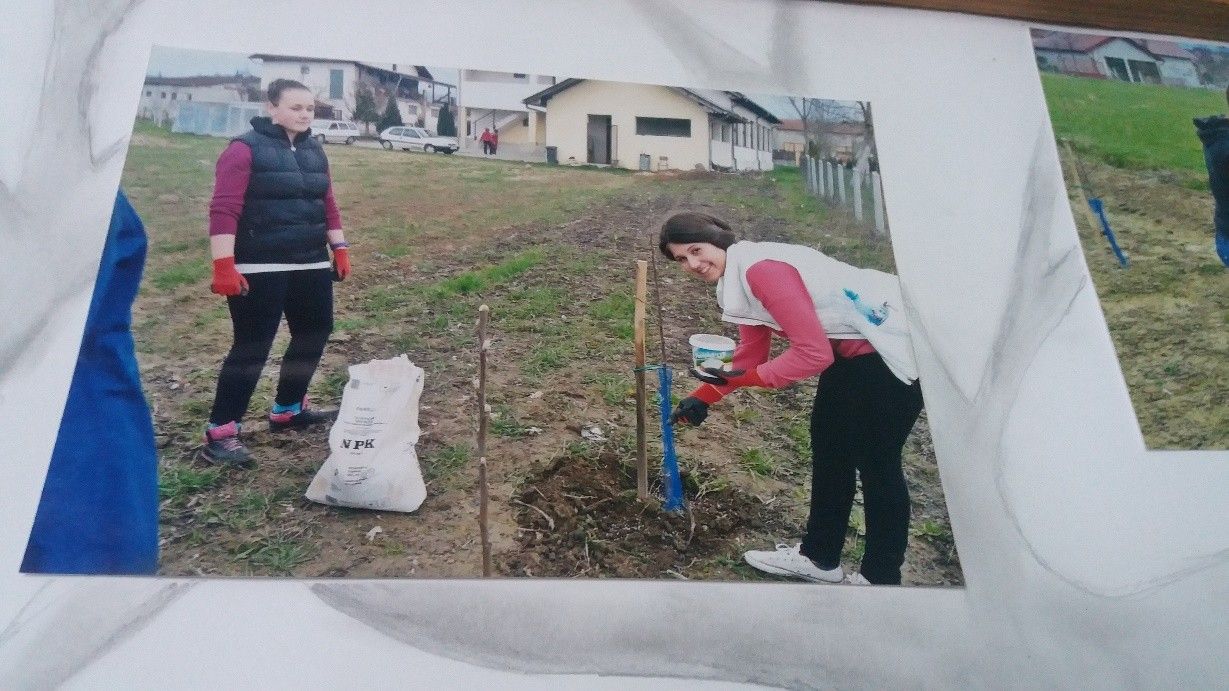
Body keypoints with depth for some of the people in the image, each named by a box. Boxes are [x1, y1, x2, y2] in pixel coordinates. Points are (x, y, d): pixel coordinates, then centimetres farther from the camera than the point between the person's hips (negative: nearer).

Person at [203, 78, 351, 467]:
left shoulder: (315, 152, 12)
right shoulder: (246, 149, -10)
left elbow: (327, 205, 19)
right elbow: (224, 210, -16)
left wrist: (339, 248, 11)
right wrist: (224, 266, -23)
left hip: (311, 266, 8)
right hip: (260, 270, -8)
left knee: (314, 334, 15)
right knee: (252, 347, -7)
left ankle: (288, 410, 33)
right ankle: (220, 432, 3)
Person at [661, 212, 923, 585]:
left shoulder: (761, 268, -25)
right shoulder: (736, 280, 4)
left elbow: (813, 353, -26)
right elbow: (751, 354, 13)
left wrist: (747, 378, -18)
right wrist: (704, 396, 12)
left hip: (892, 342, -10)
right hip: (850, 348, 10)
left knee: (876, 461, 0)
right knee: (828, 445, 18)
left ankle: (880, 578, 17)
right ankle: (819, 558, 34)